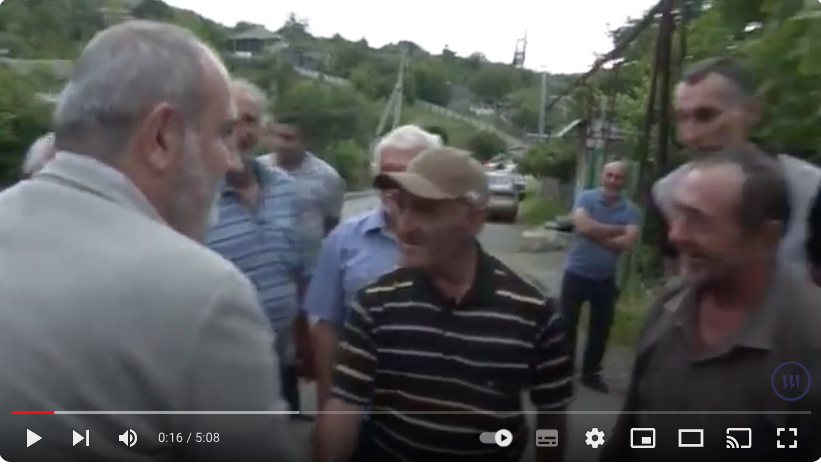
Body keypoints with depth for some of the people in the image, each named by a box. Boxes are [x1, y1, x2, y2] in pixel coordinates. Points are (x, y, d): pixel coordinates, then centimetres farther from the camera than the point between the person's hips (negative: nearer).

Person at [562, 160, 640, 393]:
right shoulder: (585, 197, -7)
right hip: (576, 273, -2)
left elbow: (627, 242, -16)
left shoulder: (631, 210, -3)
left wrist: (595, 233, -17)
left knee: (601, 329, 12)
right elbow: (583, 225, -24)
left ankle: (591, 373, 29)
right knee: (567, 324, 4)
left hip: (606, 278, 2)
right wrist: (617, 229, -16)